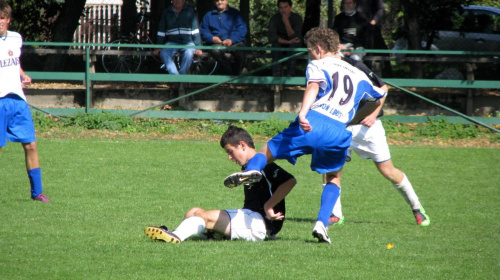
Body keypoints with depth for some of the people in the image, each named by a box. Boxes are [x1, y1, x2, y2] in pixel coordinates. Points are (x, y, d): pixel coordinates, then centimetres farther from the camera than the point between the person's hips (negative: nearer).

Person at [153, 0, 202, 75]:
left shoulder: (190, 11, 3)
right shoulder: (166, 12, 9)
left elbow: (195, 31, 0)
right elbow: (161, 32, 10)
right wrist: (158, 48, 0)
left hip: (187, 42, -2)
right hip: (172, 42, 2)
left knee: (188, 54, -34)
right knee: (163, 53, -29)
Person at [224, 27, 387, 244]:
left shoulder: (318, 66, 16)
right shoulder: (358, 75, 30)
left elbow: (314, 86, -8)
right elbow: (377, 98, 48)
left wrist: (303, 113, -25)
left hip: (312, 122, -3)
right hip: (339, 133, 3)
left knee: (267, 152, 6)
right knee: (333, 179, 26)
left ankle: (252, 168, -31)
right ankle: (322, 223, 4)